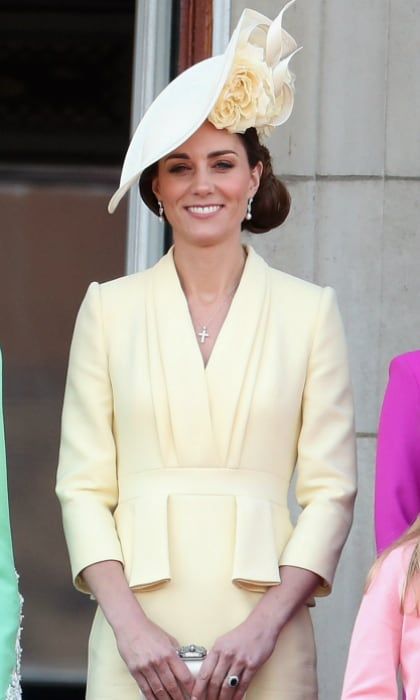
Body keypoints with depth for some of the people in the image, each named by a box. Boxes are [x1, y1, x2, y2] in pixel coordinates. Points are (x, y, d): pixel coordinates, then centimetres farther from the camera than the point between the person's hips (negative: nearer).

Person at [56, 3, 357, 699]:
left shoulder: (308, 311, 6)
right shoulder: (110, 309, 8)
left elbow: (331, 490, 2)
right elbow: (84, 486, 4)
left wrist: (264, 626, -9)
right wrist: (128, 624, -9)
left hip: (263, 643, 0)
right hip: (139, 638, 0)